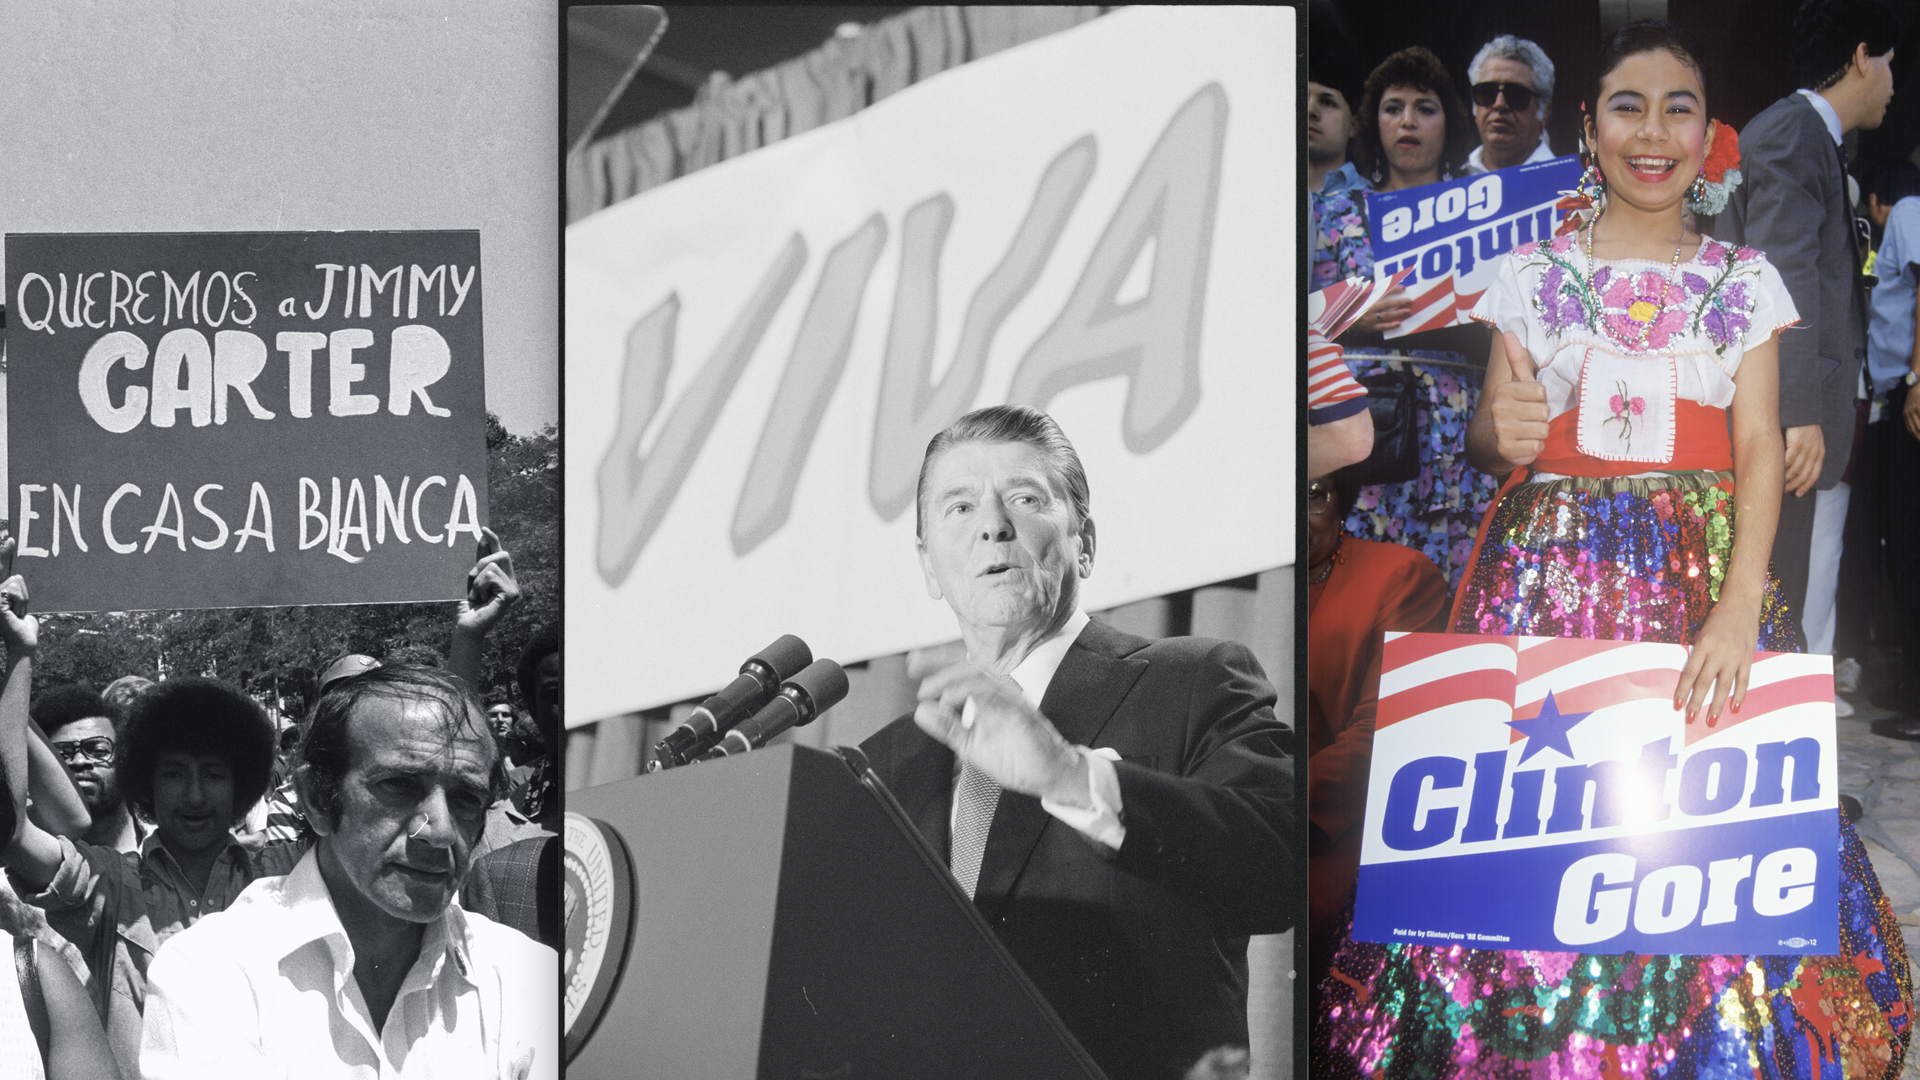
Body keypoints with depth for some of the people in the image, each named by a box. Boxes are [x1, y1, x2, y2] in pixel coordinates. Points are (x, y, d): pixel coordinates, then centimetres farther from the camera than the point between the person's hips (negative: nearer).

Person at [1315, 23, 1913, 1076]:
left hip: (1702, 569, 0)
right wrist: (1499, 432, -18)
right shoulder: (1532, 274, 7)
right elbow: (1490, 436, 9)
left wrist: (1740, 604, -15)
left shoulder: (1744, 281, 7)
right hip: (1551, 568, 0)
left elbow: (1758, 446, 0)